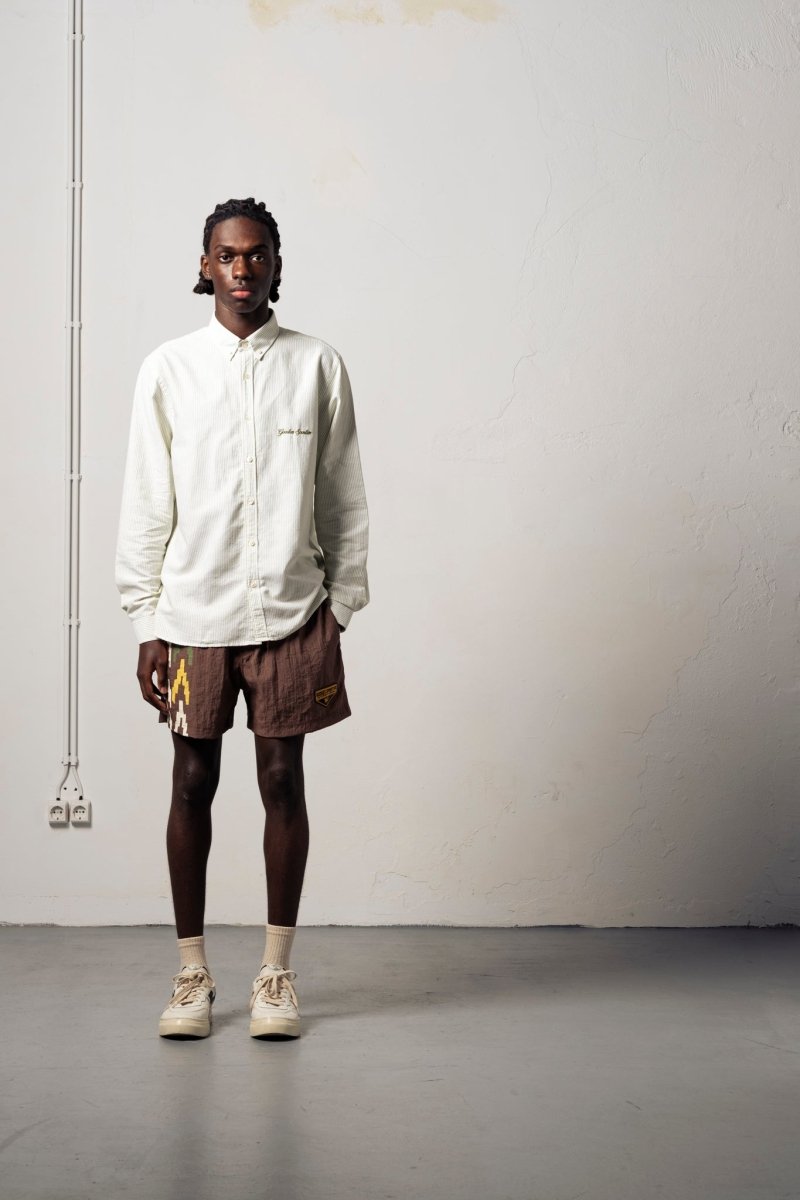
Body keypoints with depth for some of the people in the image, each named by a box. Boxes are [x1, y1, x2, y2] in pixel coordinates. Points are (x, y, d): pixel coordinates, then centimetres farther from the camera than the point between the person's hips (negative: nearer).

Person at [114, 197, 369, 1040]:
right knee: (193, 782, 6)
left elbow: (344, 500, 5)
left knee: (283, 781, 5)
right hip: (193, 613, 0)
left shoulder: (317, 367, 1)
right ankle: (192, 973, 19)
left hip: (291, 613, 0)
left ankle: (276, 972, 18)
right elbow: (145, 506, 2)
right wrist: (145, 626, -1)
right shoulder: (168, 370, 1)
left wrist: (341, 608, 3)